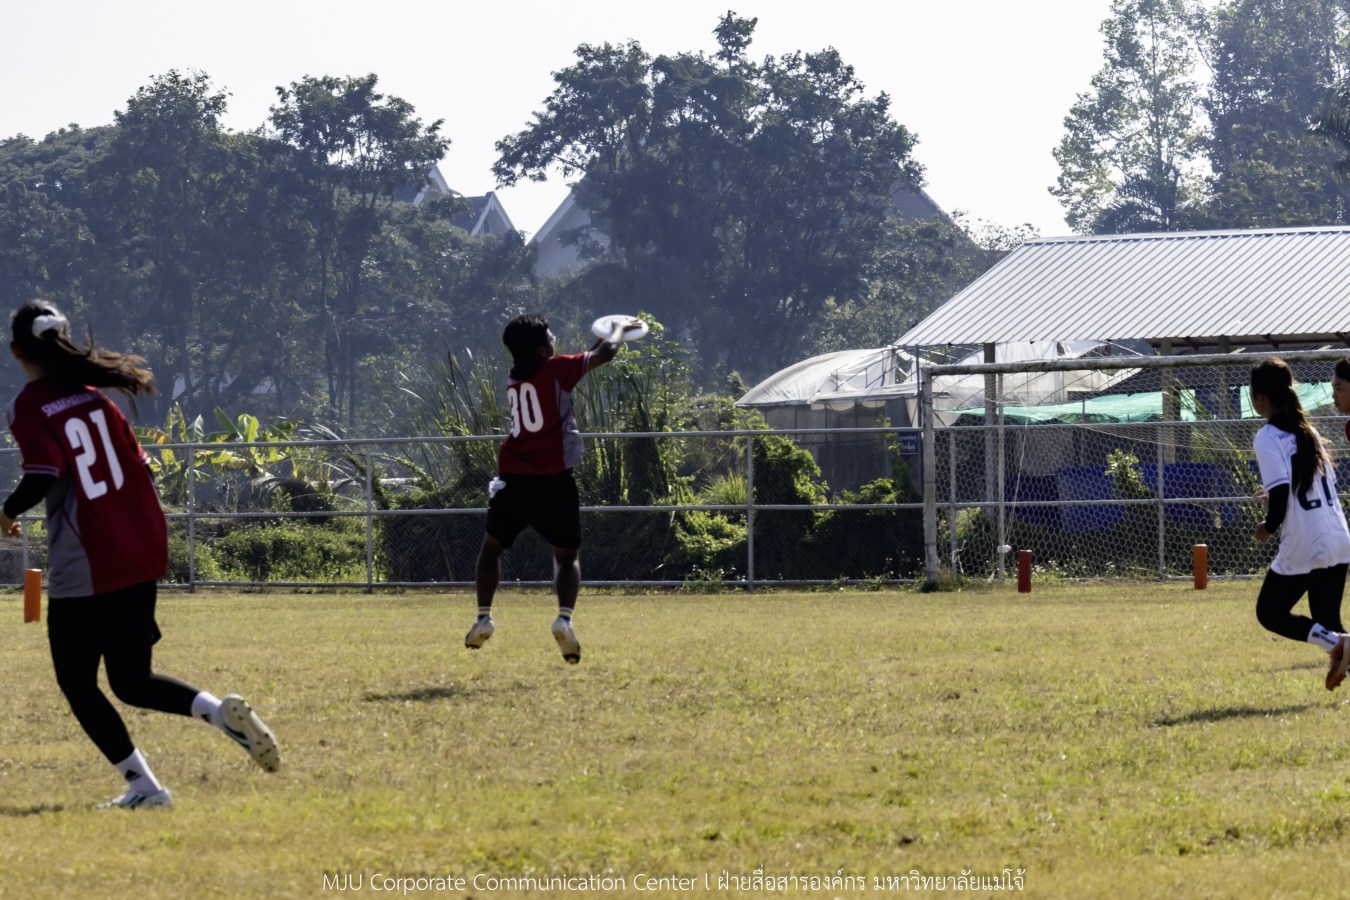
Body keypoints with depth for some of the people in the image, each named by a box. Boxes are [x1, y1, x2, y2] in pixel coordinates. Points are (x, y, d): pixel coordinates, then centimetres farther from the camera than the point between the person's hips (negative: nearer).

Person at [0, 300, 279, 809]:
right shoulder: (92, 396, 11)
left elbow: (43, 476, -22)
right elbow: (139, 465, 12)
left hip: (82, 570, -7)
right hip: (141, 553, 7)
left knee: (76, 682, 10)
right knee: (132, 682, 15)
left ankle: (143, 787, 3)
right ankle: (222, 712, -10)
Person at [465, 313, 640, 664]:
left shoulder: (513, 382, 15)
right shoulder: (556, 369, -3)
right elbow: (605, 353, -5)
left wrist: (602, 337, 32)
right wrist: (620, 329, 16)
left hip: (513, 477, 4)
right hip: (554, 478, -4)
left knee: (492, 545, 22)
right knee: (566, 555, 9)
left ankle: (483, 618, 13)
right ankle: (564, 617, -15)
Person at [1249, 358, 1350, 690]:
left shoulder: (1268, 438, -10)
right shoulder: (1307, 431, 13)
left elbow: (1280, 494, -19)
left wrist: (1269, 526, -1)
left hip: (1302, 550, -7)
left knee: (1270, 613, 10)